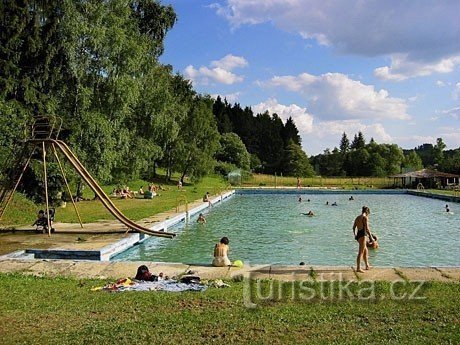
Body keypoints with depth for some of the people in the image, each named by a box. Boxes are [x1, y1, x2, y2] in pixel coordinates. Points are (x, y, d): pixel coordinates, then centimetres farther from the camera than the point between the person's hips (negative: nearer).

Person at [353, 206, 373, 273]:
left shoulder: (357, 217, 14)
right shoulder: (365, 217, -10)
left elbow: (354, 227, 21)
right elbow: (367, 228, -18)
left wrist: (355, 235, 35)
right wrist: (371, 236, -9)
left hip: (358, 235, 9)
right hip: (362, 235, -9)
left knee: (365, 250, 22)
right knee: (361, 252, -7)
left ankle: (367, 266, 34)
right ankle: (358, 268, -8)